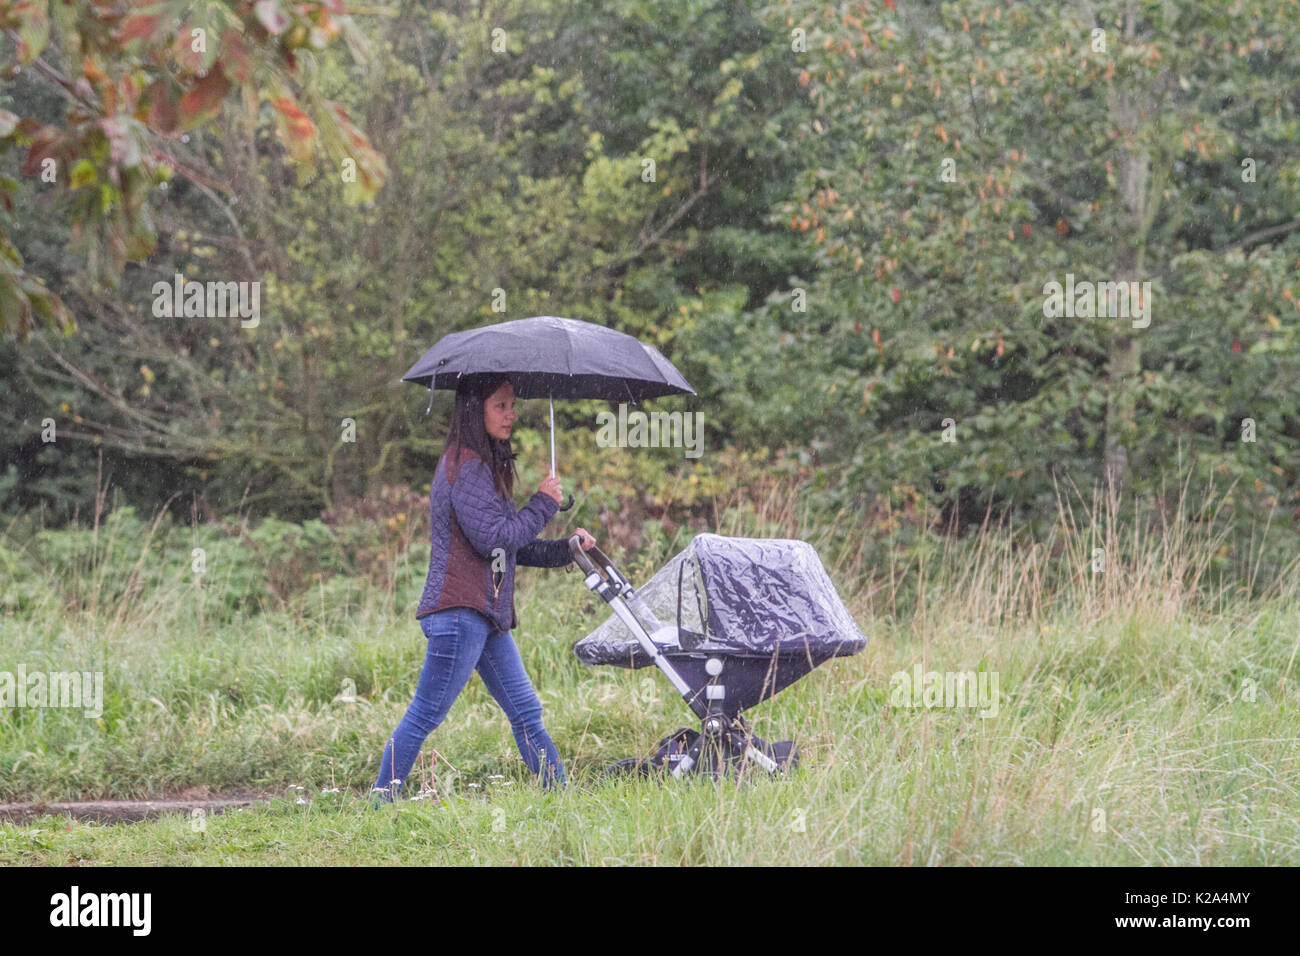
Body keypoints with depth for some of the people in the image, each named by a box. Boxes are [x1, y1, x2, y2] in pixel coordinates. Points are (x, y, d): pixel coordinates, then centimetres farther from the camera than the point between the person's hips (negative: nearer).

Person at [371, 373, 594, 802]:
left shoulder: (487, 465, 21)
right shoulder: (466, 467, -11)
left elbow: (512, 547, 24)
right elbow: (493, 538, -18)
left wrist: (565, 549, 14)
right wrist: (543, 504, -7)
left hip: (488, 615, 10)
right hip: (460, 611, -10)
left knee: (526, 711, 9)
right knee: (425, 715, -7)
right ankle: (381, 799, -2)